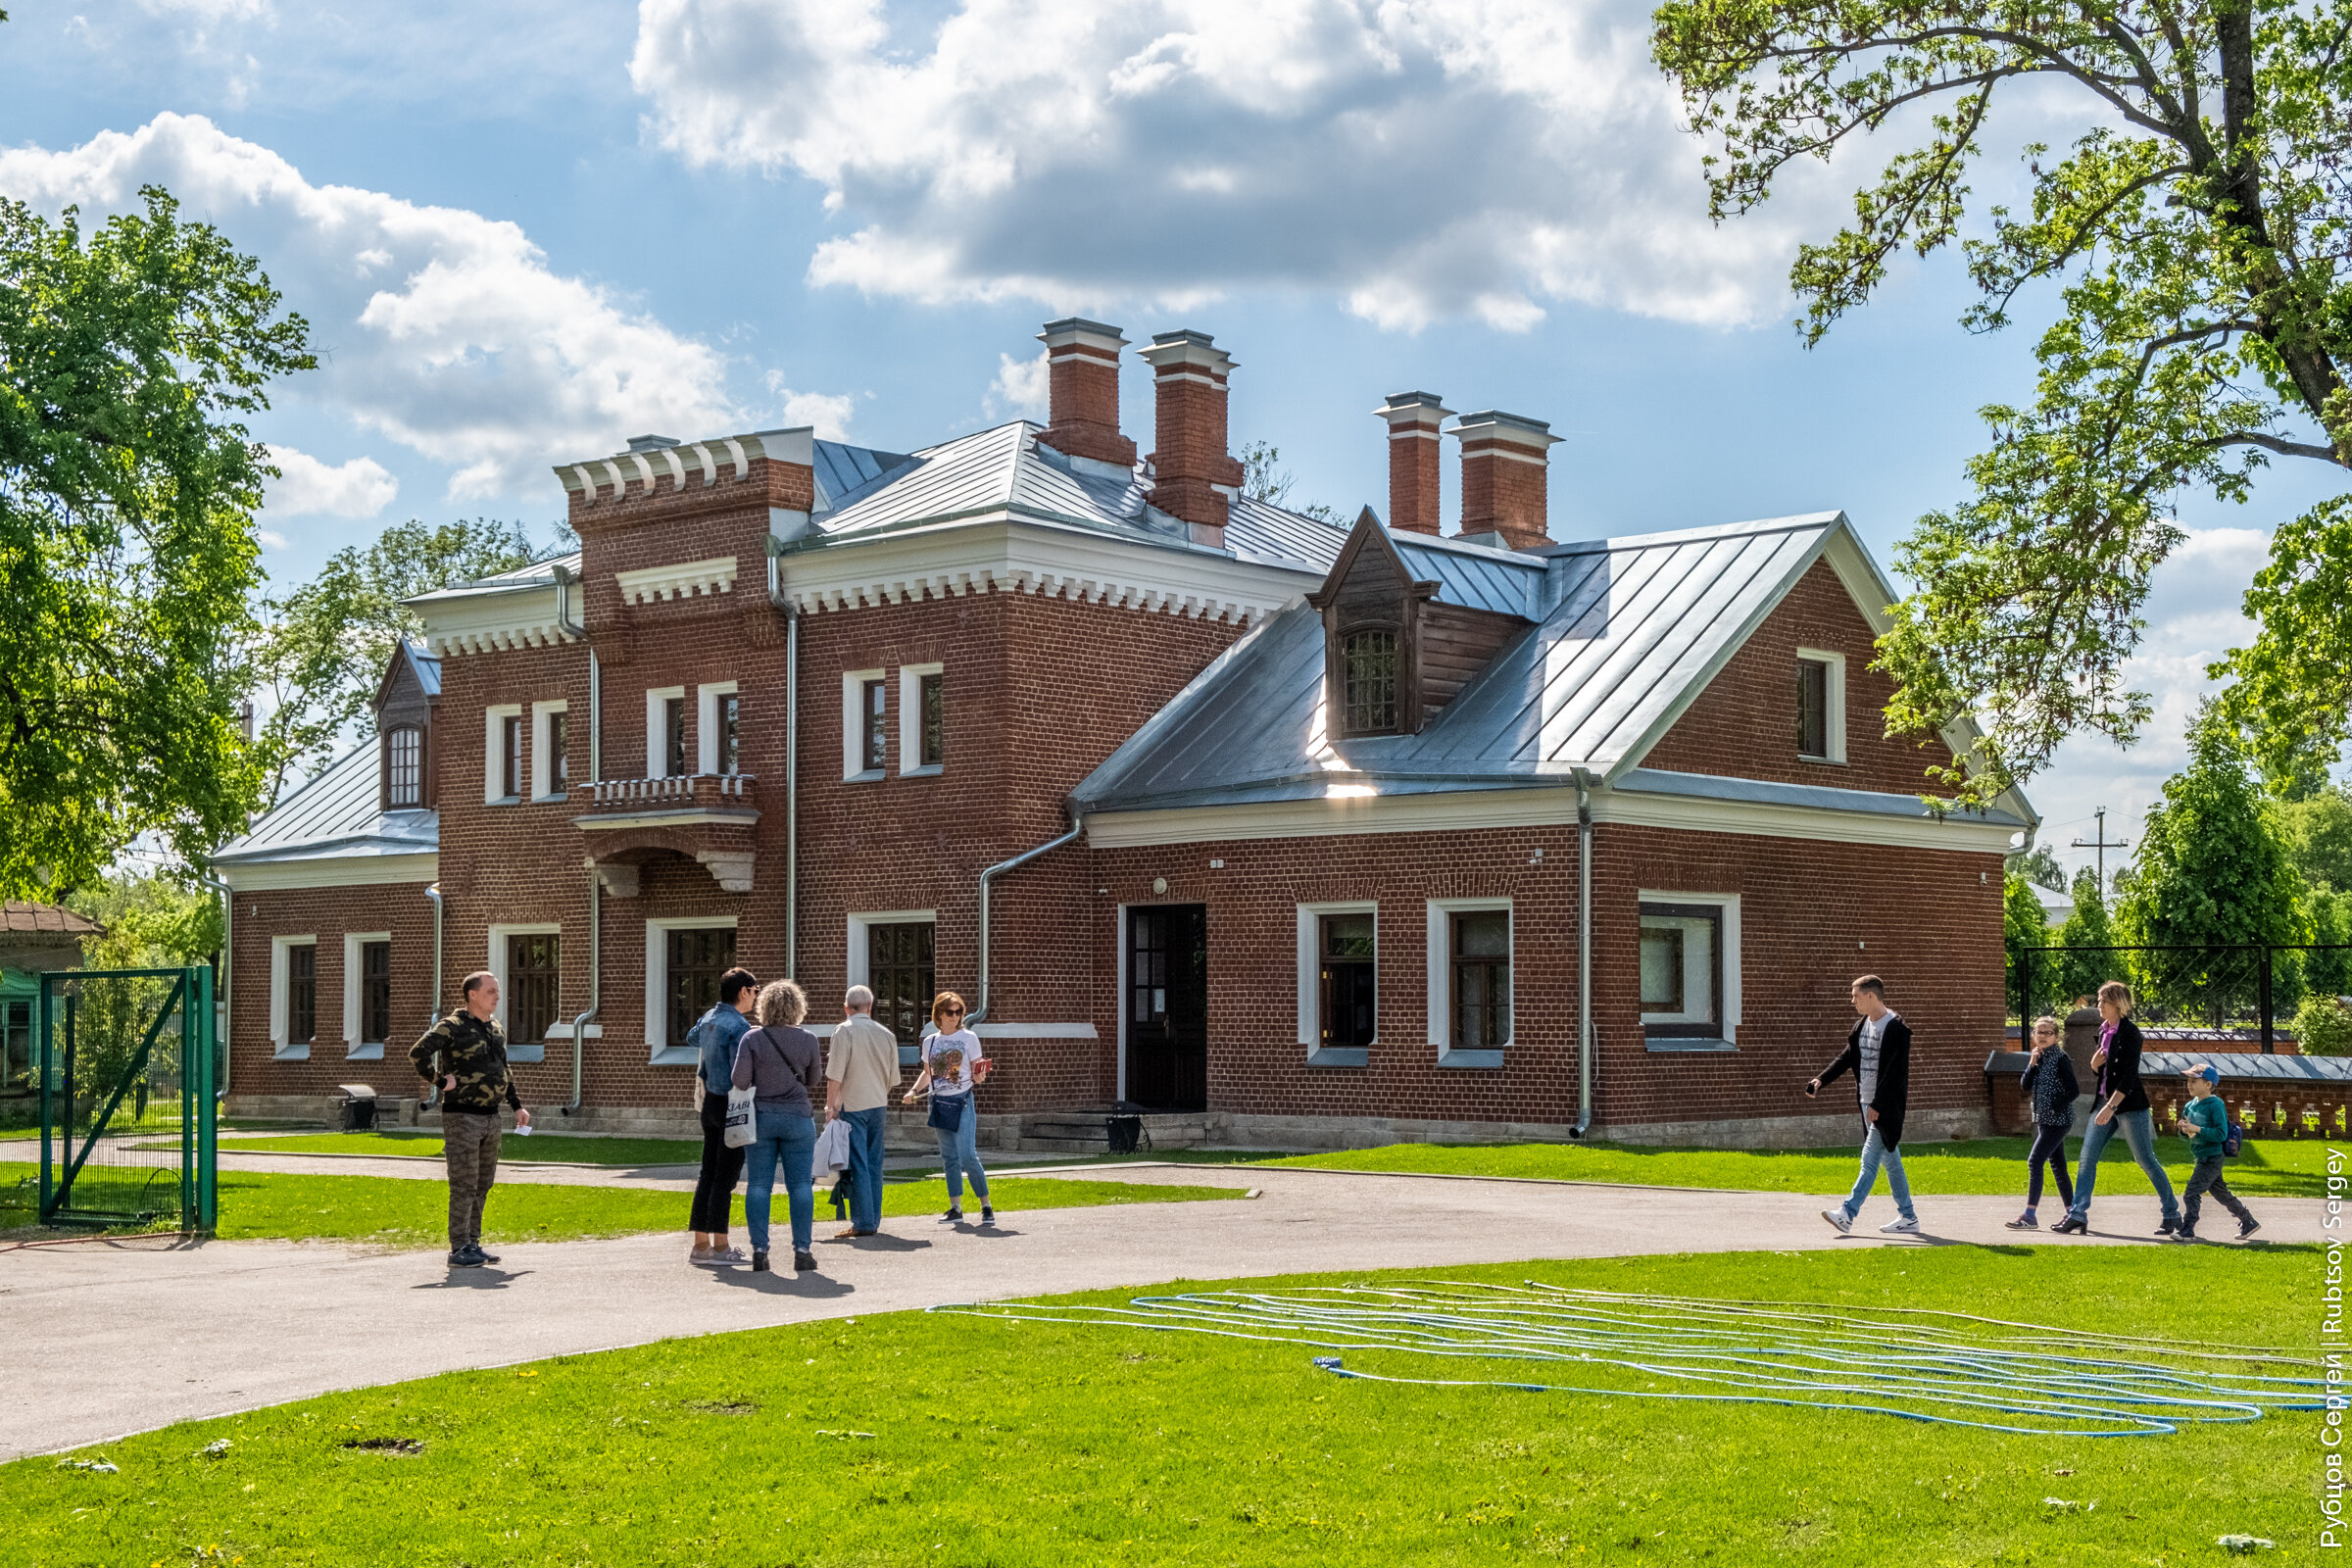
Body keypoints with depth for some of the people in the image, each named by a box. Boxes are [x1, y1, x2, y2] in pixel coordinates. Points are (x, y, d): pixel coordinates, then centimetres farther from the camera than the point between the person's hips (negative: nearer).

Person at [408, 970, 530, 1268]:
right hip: (462, 1117, -8)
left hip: (489, 1117, 8)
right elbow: (417, 1054, -21)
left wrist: (517, 1105, 19)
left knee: (482, 1185, 11)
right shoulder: (453, 1026, -11)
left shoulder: (496, 1029, 13)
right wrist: (440, 1082, -15)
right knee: (464, 1185, -8)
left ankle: (472, 1245, 18)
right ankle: (458, 1251, -5)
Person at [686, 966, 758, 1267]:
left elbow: (692, 1038, 35)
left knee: (709, 1173, 11)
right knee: (726, 1175, -5)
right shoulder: (738, 1026, -15)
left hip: (709, 1103, 8)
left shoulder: (709, 1018, 10)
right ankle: (719, 1247, -4)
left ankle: (701, 1244, 14)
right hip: (731, 1105, -8)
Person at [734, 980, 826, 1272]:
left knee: (759, 1184, 5)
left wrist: (759, 1083, 9)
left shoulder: (752, 1038, -6)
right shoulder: (807, 1039, -3)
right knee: (800, 1184, 3)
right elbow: (815, 1079, 7)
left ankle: (759, 1250, 1)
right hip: (798, 1116, 0)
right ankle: (802, 1250, 1)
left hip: (761, 1116, 0)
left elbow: (739, 1080, -11)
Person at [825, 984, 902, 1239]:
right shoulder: (886, 1034, 9)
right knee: (874, 1163, 11)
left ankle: (863, 1222, -7)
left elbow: (835, 1074, -12)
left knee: (857, 1165, -5)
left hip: (852, 1105, -5)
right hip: (878, 1104, 6)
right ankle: (874, 1219, 13)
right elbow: (893, 1077, 15)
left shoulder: (844, 1031, -7)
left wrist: (830, 1104, -4)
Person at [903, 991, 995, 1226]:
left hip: (962, 1103, -4)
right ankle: (955, 1209, 11)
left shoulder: (968, 1038, -2)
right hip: (940, 1103, 4)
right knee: (950, 1157, 7)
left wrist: (980, 1077, -22)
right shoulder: (930, 1042, 9)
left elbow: (977, 1072, 0)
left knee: (968, 1156, -12)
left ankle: (986, 1207, -2)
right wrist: (914, 1090, 5)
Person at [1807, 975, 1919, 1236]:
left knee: (1870, 1158, -10)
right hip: (1868, 1103, 9)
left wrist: (1878, 1105, -22)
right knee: (1889, 1160, 11)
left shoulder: (1897, 1029, -14)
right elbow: (1847, 1058, 17)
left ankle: (1848, 1213, -15)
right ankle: (1908, 1216, 17)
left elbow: (1895, 1072, -19)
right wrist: (1821, 1080, 3)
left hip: (1886, 1106, -9)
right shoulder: (1861, 1026, 13)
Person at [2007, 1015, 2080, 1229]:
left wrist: (2055, 1108, -16)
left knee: (2034, 1161, -14)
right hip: (2043, 1120, 9)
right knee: (2057, 1166, 11)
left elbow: (2074, 1090, -14)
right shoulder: (2037, 1057, 11)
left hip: (2058, 1120, -9)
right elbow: (2025, 1087, 5)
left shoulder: (2060, 1059, -11)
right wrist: (2032, 1065, -8)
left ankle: (2030, 1215, -15)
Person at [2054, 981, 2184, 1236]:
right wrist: (2095, 1062, -1)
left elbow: (2129, 1074, -19)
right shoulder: (2104, 1030, 12)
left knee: (2146, 1160, -1)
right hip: (2106, 1100, 8)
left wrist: (2111, 1107, -24)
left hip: (2129, 1103, -8)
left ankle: (2172, 1214, 11)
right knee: (2087, 1157, 0)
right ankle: (2077, 1215, 0)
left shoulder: (2129, 1032, -13)